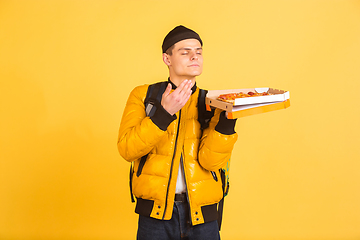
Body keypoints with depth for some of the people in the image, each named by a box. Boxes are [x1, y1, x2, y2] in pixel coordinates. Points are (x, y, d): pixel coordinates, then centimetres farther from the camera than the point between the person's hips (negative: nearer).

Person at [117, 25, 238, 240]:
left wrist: (227, 120, -23)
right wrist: (164, 113, -19)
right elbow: (127, 150, -9)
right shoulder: (143, 95, 4)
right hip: (156, 213, -1)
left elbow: (210, 160, -8)